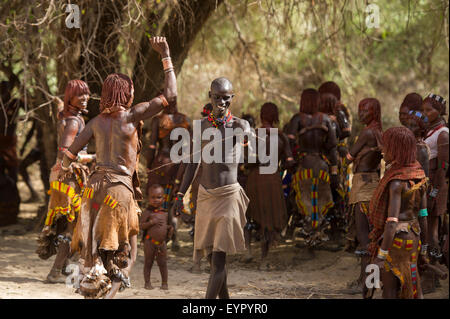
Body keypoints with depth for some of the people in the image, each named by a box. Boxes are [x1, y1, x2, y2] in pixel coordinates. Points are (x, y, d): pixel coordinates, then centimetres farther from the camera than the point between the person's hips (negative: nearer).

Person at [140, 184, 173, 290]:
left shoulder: (165, 213, 8)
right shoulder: (148, 212, -6)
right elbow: (141, 225, -9)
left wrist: (170, 228, -1)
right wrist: (151, 222, -23)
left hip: (162, 242, 3)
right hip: (150, 242, -3)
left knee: (163, 263, 6)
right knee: (148, 262, 4)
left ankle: (164, 283, 14)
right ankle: (147, 282, 12)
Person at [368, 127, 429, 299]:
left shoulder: (396, 182, -19)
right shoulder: (418, 178, 4)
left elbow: (392, 221, -23)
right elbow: (423, 215, 9)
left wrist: (381, 255, -23)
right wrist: (423, 249, 17)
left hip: (394, 240, -8)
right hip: (412, 238, 8)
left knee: (390, 292, 1)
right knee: (412, 290, 15)